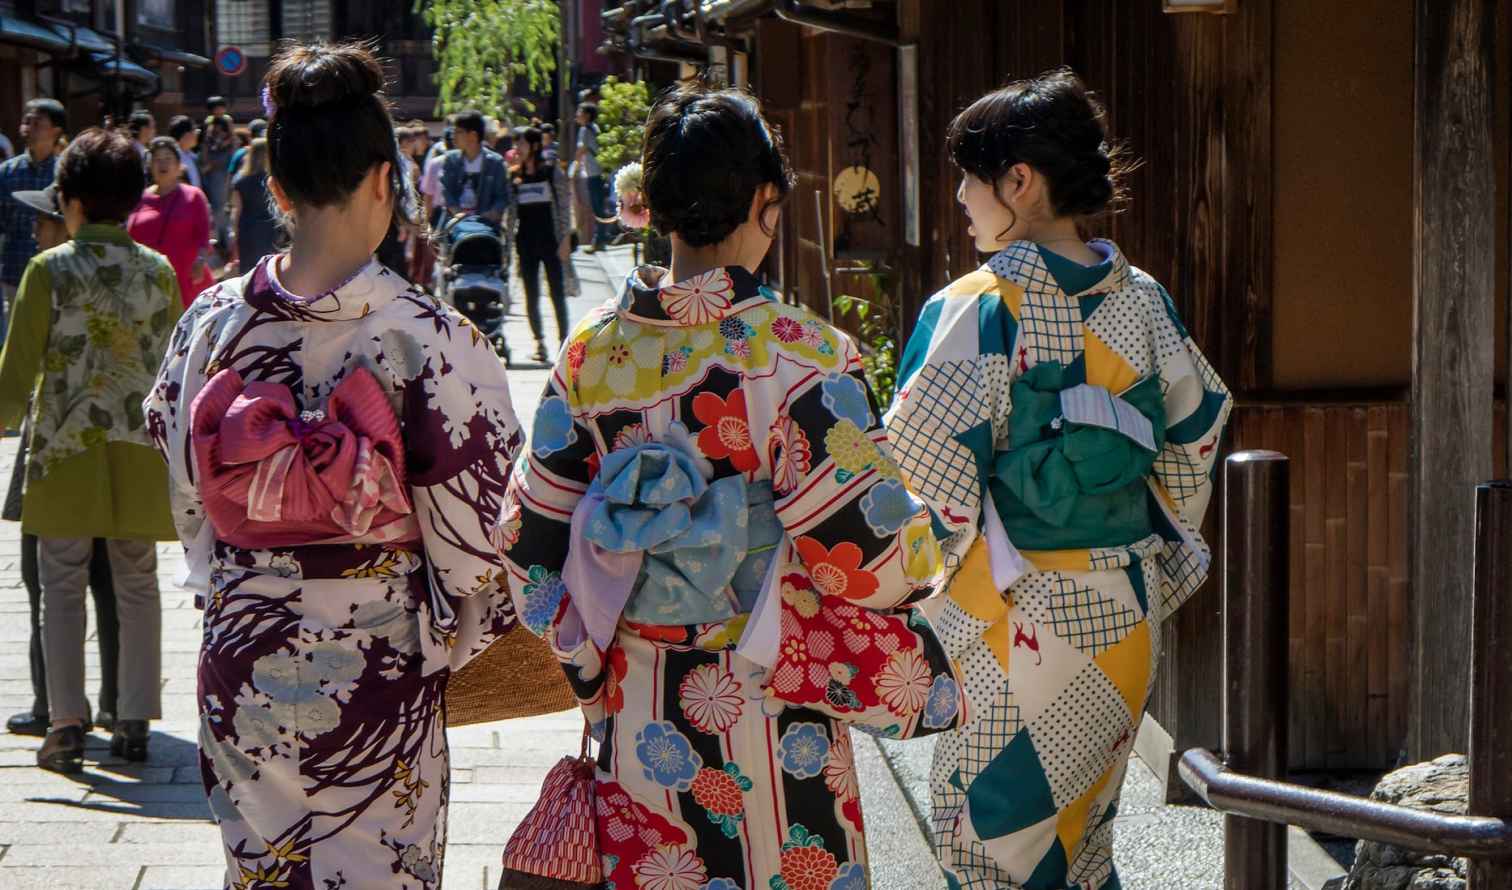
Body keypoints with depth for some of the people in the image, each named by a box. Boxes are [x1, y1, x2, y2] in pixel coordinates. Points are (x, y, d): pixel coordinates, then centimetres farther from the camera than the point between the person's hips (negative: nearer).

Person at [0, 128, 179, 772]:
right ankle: (135, 722, 10)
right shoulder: (158, 271, 1)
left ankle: (67, 722, 2)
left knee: (62, 587, 5)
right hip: (141, 454, 3)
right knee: (137, 586, 10)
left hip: (66, 452, -2)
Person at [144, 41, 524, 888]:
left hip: (242, 657, 4)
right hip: (376, 662, -3)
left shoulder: (211, 324, -5)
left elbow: (186, 493, 6)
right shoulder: (427, 338, -16)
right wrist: (465, 636, 7)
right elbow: (469, 521, -10)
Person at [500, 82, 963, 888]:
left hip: (637, 719, 4)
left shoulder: (591, 354, -4)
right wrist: (925, 538, 5)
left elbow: (531, 545, 3)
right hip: (770, 721, -4)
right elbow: (869, 560, -17)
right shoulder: (802, 359, -18)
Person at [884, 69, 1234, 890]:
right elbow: (1193, 444, 9)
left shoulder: (972, 312, -15)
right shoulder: (1143, 303, 2)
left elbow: (926, 475, -16)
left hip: (1008, 621, -6)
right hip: (1123, 609, 6)